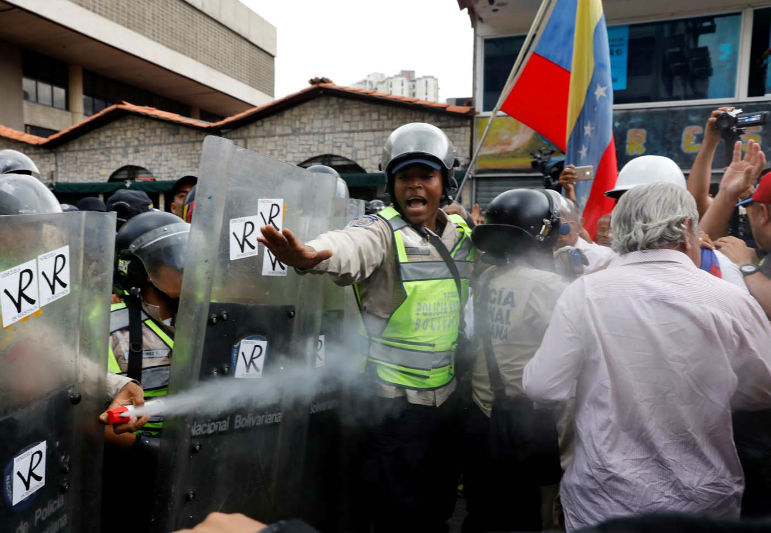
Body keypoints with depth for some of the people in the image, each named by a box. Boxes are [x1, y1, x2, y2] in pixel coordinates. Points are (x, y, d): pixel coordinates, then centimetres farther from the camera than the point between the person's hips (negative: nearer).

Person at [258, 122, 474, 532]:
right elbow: (350, 245, -40)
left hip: (445, 396, 6)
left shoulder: (463, 235, 3)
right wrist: (310, 255, -59)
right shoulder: (382, 231, -15)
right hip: (395, 403, -5)